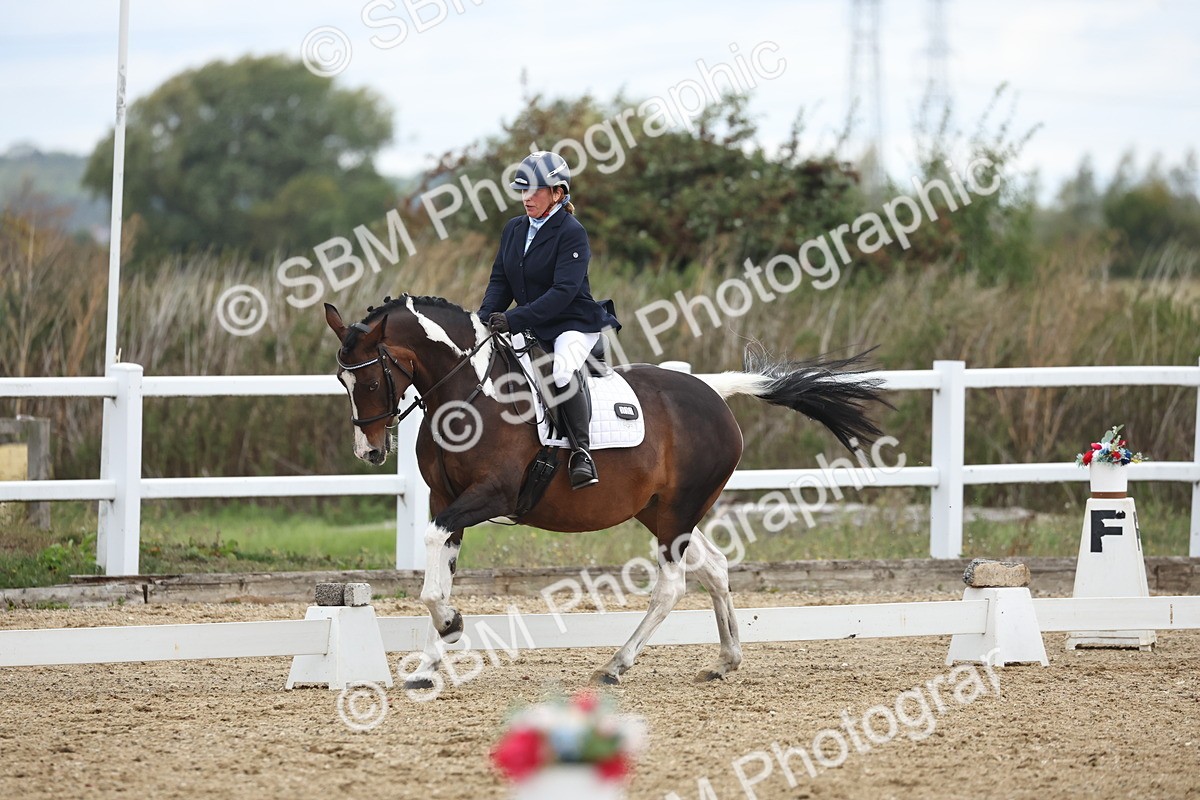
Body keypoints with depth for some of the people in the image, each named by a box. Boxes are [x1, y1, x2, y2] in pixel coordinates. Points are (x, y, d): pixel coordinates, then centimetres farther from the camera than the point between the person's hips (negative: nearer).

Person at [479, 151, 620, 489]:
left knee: (562, 370, -37)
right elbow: (500, 280, 9)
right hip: (532, 330, 8)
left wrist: (513, 319, -29)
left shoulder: (572, 233, -13)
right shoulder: (514, 229, 10)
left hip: (574, 325, -8)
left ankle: (581, 452, -28)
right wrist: (485, 318, -11)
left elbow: (563, 291, -22)